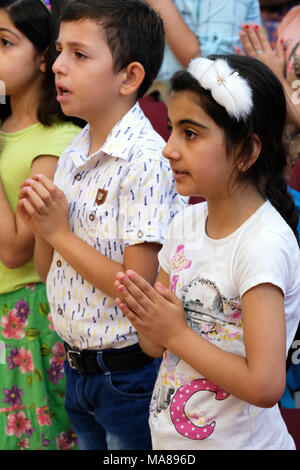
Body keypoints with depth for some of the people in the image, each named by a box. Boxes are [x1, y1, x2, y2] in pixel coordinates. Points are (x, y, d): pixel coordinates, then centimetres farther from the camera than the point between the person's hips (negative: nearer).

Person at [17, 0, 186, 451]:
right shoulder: (71, 157, 6)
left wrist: (60, 233, -17)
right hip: (78, 367, 8)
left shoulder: (147, 161, -20)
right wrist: (40, 225, -9)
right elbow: (48, 270, 11)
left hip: (129, 375, -8)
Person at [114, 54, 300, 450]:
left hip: (237, 440, -7)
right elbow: (156, 345, 7)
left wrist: (177, 333, -20)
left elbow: (265, 385, -31)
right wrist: (146, 317, -15)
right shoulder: (187, 223, -1)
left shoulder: (264, 243, -24)